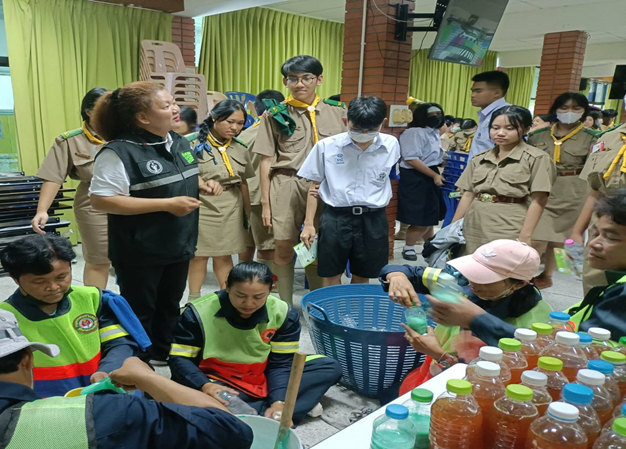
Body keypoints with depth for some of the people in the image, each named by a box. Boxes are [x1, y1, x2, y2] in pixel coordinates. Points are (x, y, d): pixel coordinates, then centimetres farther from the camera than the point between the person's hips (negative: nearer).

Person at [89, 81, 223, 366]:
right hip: (140, 252, -7)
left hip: (178, 245, 8)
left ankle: (163, 354, 42)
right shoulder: (120, 152, -21)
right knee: (140, 311, 10)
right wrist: (167, 205, -28)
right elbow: (101, 201, -26)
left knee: (170, 305, 21)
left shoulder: (178, 142, 5)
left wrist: (203, 185, -3)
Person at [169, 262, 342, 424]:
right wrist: (205, 385, -33)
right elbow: (179, 358, -13)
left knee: (330, 367, -10)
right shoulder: (199, 312, -16)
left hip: (264, 381, 3)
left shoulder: (283, 313, -10)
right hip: (218, 383, -2)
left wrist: (278, 402, -25)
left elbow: (281, 363, -8)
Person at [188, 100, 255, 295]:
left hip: (231, 209, 4)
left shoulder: (241, 149, 8)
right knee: (198, 255, 5)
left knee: (224, 255, 11)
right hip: (201, 206, -3)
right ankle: (194, 300, 20)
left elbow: (243, 184, 14)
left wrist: (250, 215, 15)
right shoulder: (195, 143, -8)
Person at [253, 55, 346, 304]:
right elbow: (266, 161, 3)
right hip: (286, 186, -1)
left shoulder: (337, 112, 8)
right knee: (284, 248, 2)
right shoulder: (275, 115, 4)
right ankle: (285, 306, 20)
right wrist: (265, 202, -1)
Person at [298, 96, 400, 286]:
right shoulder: (326, 146, -6)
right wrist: (308, 224, 1)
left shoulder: (391, 145, -1)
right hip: (336, 218, -1)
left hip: (373, 221, 2)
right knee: (331, 277, 9)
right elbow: (315, 187, 2)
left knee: (362, 277, 15)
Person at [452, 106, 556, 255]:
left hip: (509, 231, -5)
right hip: (473, 229, 5)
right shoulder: (479, 159, 13)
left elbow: (538, 200, -7)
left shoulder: (536, 158, -1)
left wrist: (525, 237, -14)